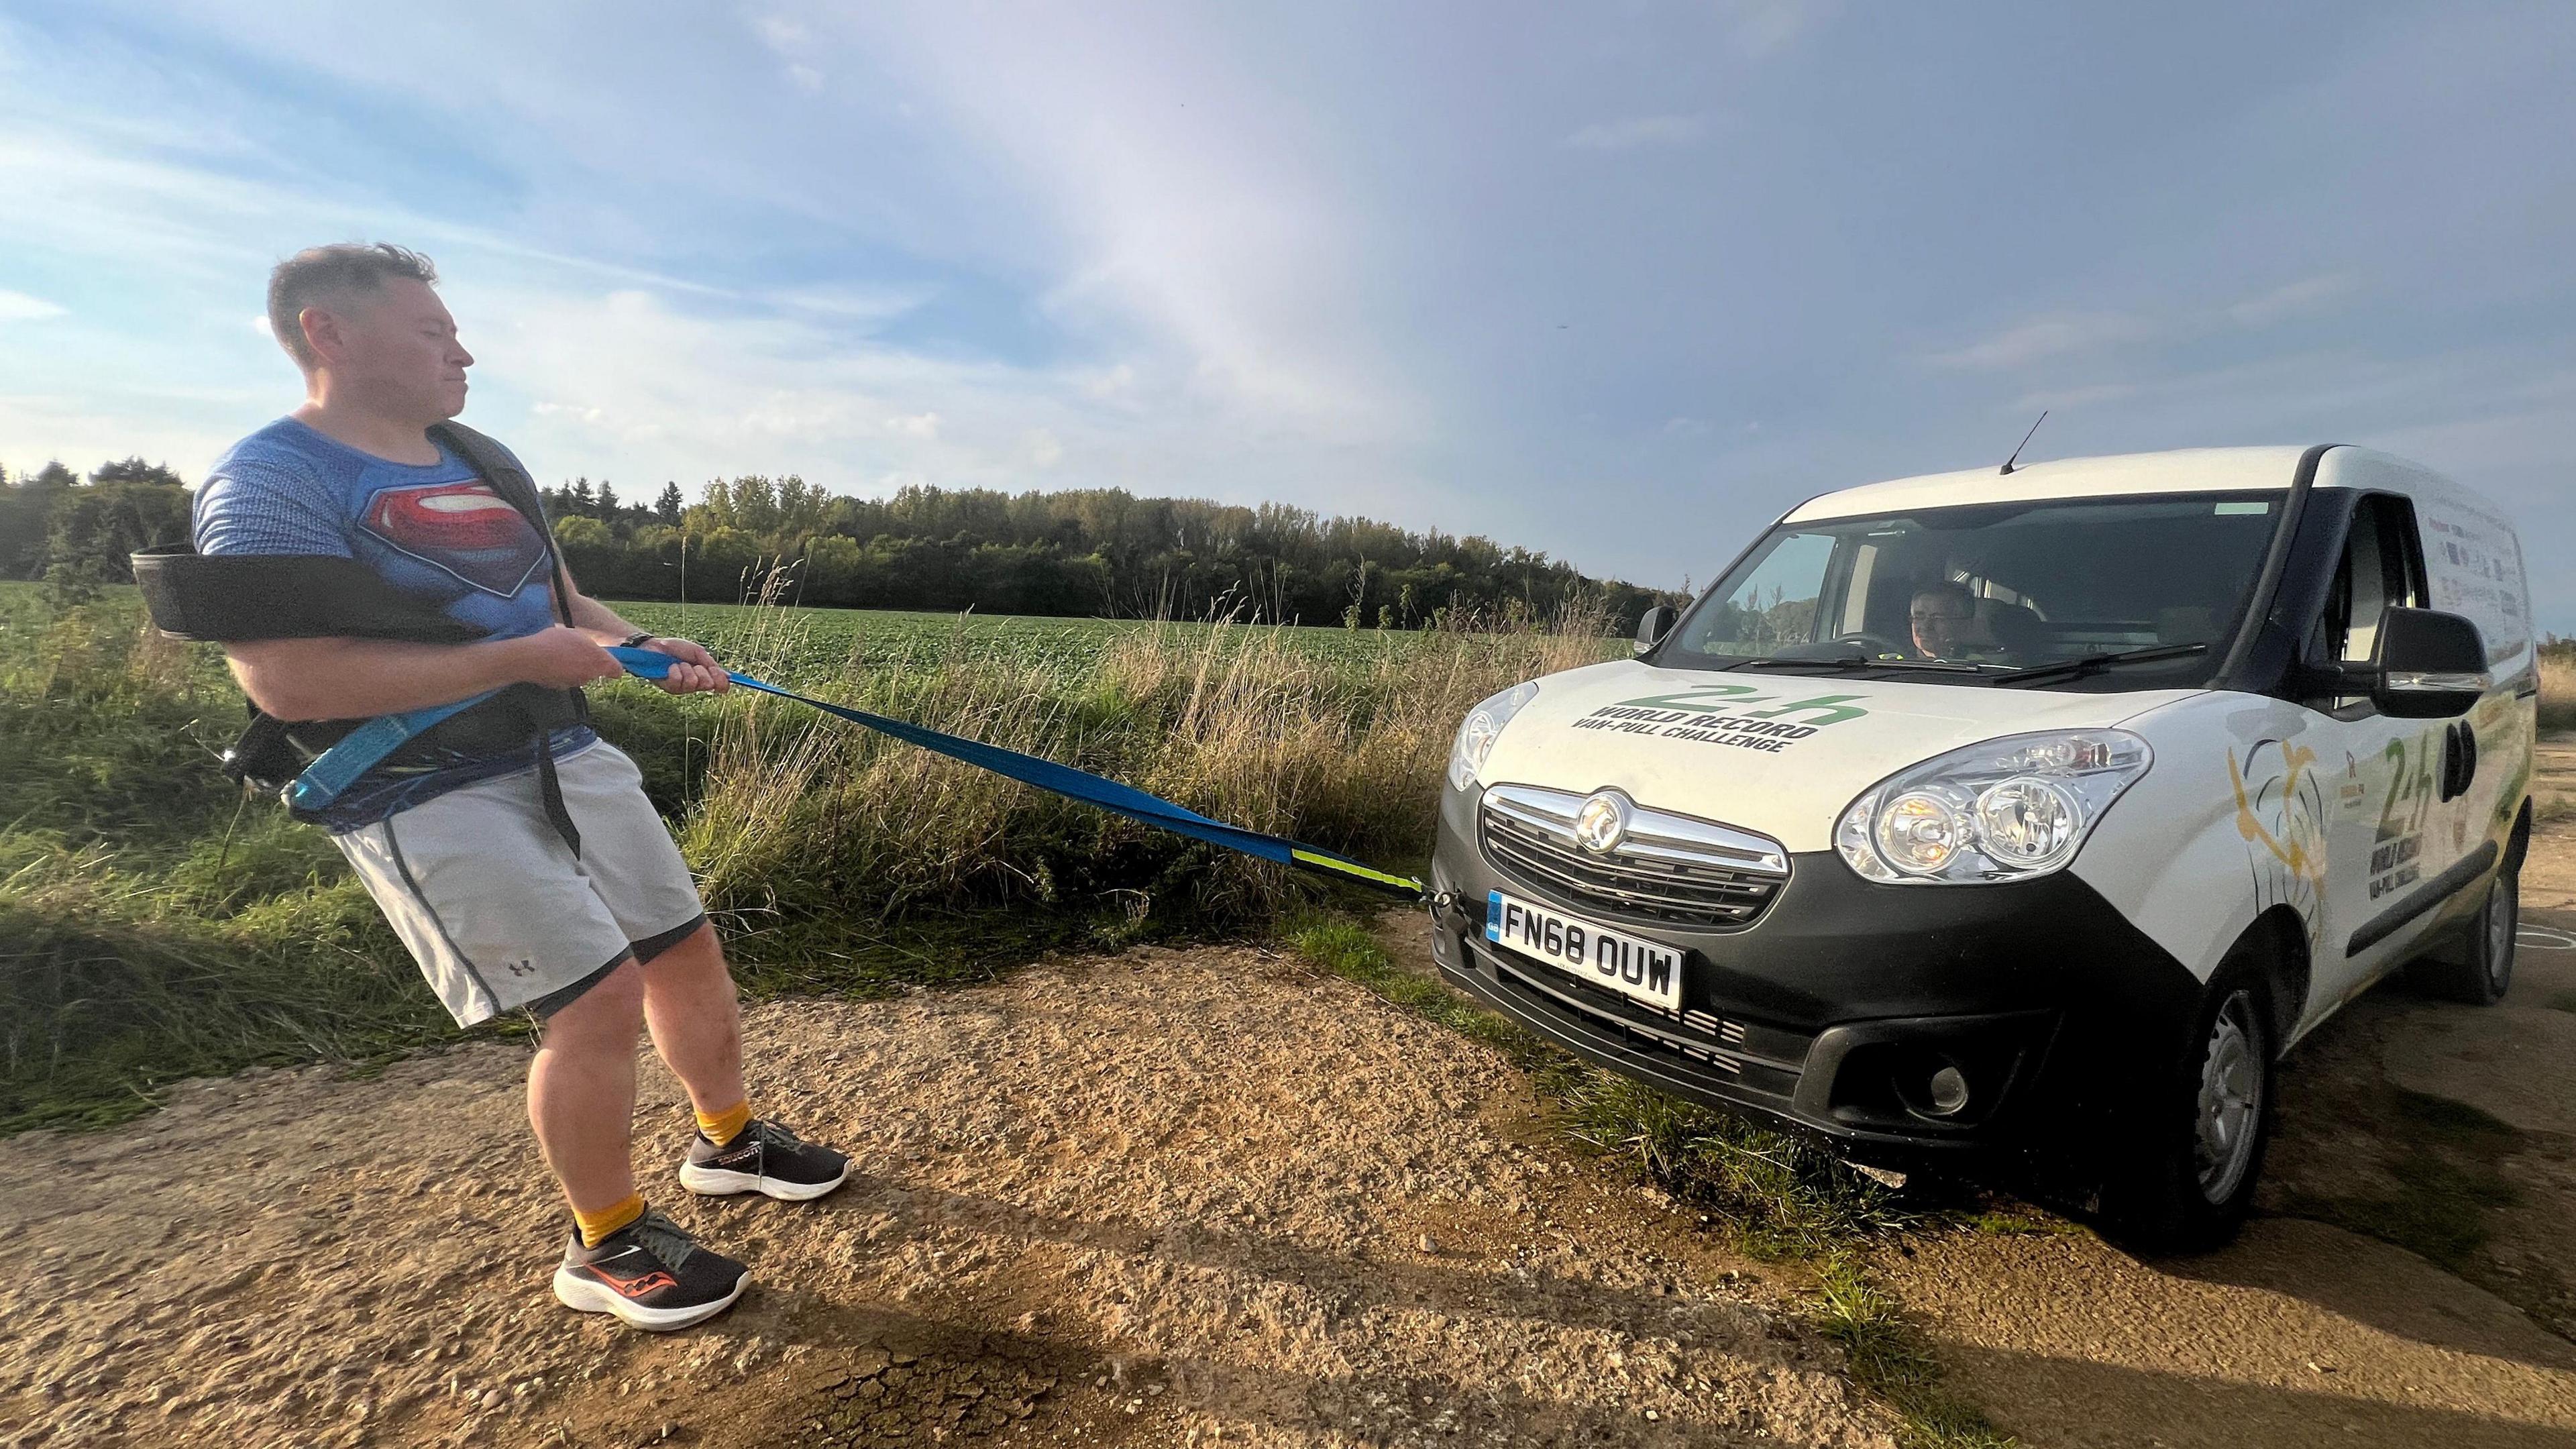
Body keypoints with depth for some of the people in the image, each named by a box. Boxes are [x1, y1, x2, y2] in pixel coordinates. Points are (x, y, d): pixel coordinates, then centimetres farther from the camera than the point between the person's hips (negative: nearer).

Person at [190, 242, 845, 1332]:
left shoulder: (487, 463, 13)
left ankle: (729, 1141, 34)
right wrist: (519, 659, -21)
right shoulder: (270, 482, -12)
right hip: (434, 800, -8)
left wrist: (644, 649, 0)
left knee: (688, 951, 11)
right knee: (598, 1000, -11)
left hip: (568, 757, 8)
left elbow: (561, 601, 21)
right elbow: (287, 681, -23)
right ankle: (606, 1248, 14)